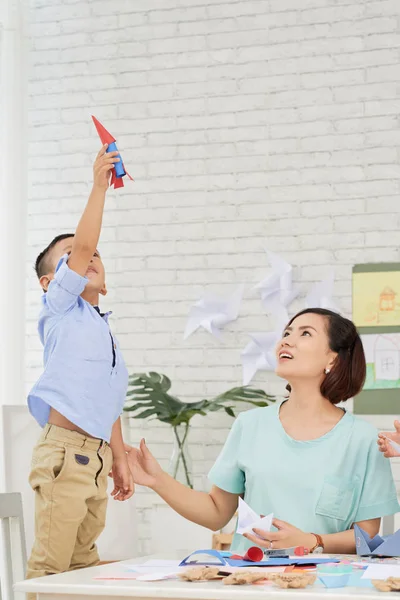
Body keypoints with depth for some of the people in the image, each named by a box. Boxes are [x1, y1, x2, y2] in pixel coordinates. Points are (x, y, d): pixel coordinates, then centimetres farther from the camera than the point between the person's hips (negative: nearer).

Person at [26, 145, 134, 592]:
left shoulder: (103, 332, 23)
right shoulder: (59, 310, 2)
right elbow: (82, 246, -12)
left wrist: (119, 461, 22)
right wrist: (99, 186, -12)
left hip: (96, 455, 8)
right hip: (64, 450, -8)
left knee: (83, 564, 10)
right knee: (49, 566, -9)